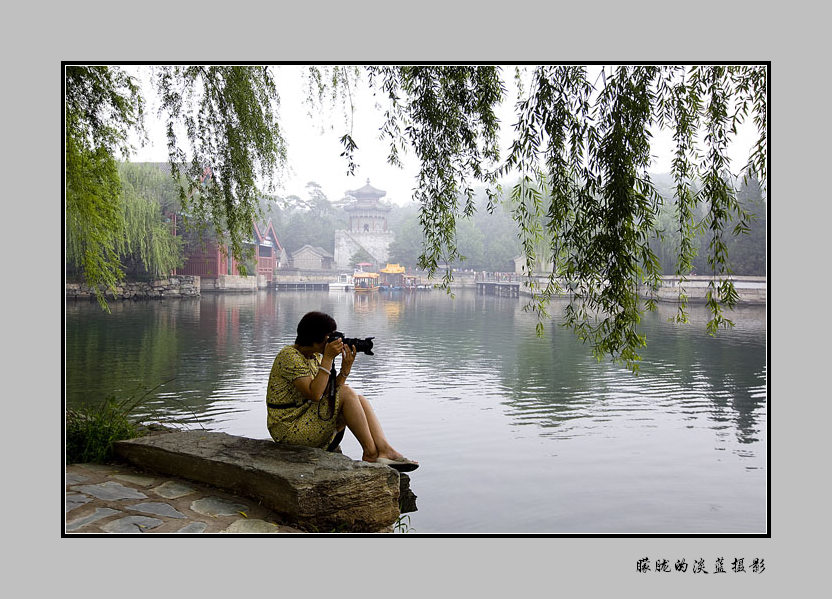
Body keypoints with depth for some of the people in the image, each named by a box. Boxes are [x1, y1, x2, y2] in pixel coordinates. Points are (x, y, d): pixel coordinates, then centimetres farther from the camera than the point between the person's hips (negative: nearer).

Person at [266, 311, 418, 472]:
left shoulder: (315, 356, 12)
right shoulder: (289, 356, -16)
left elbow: (329, 394, 3)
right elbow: (314, 394, -27)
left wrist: (345, 368, -11)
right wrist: (328, 359, -23)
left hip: (309, 421, 9)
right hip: (288, 429, -9)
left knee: (360, 400, -5)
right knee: (346, 392, -21)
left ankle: (385, 450, -20)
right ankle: (370, 453, -14)